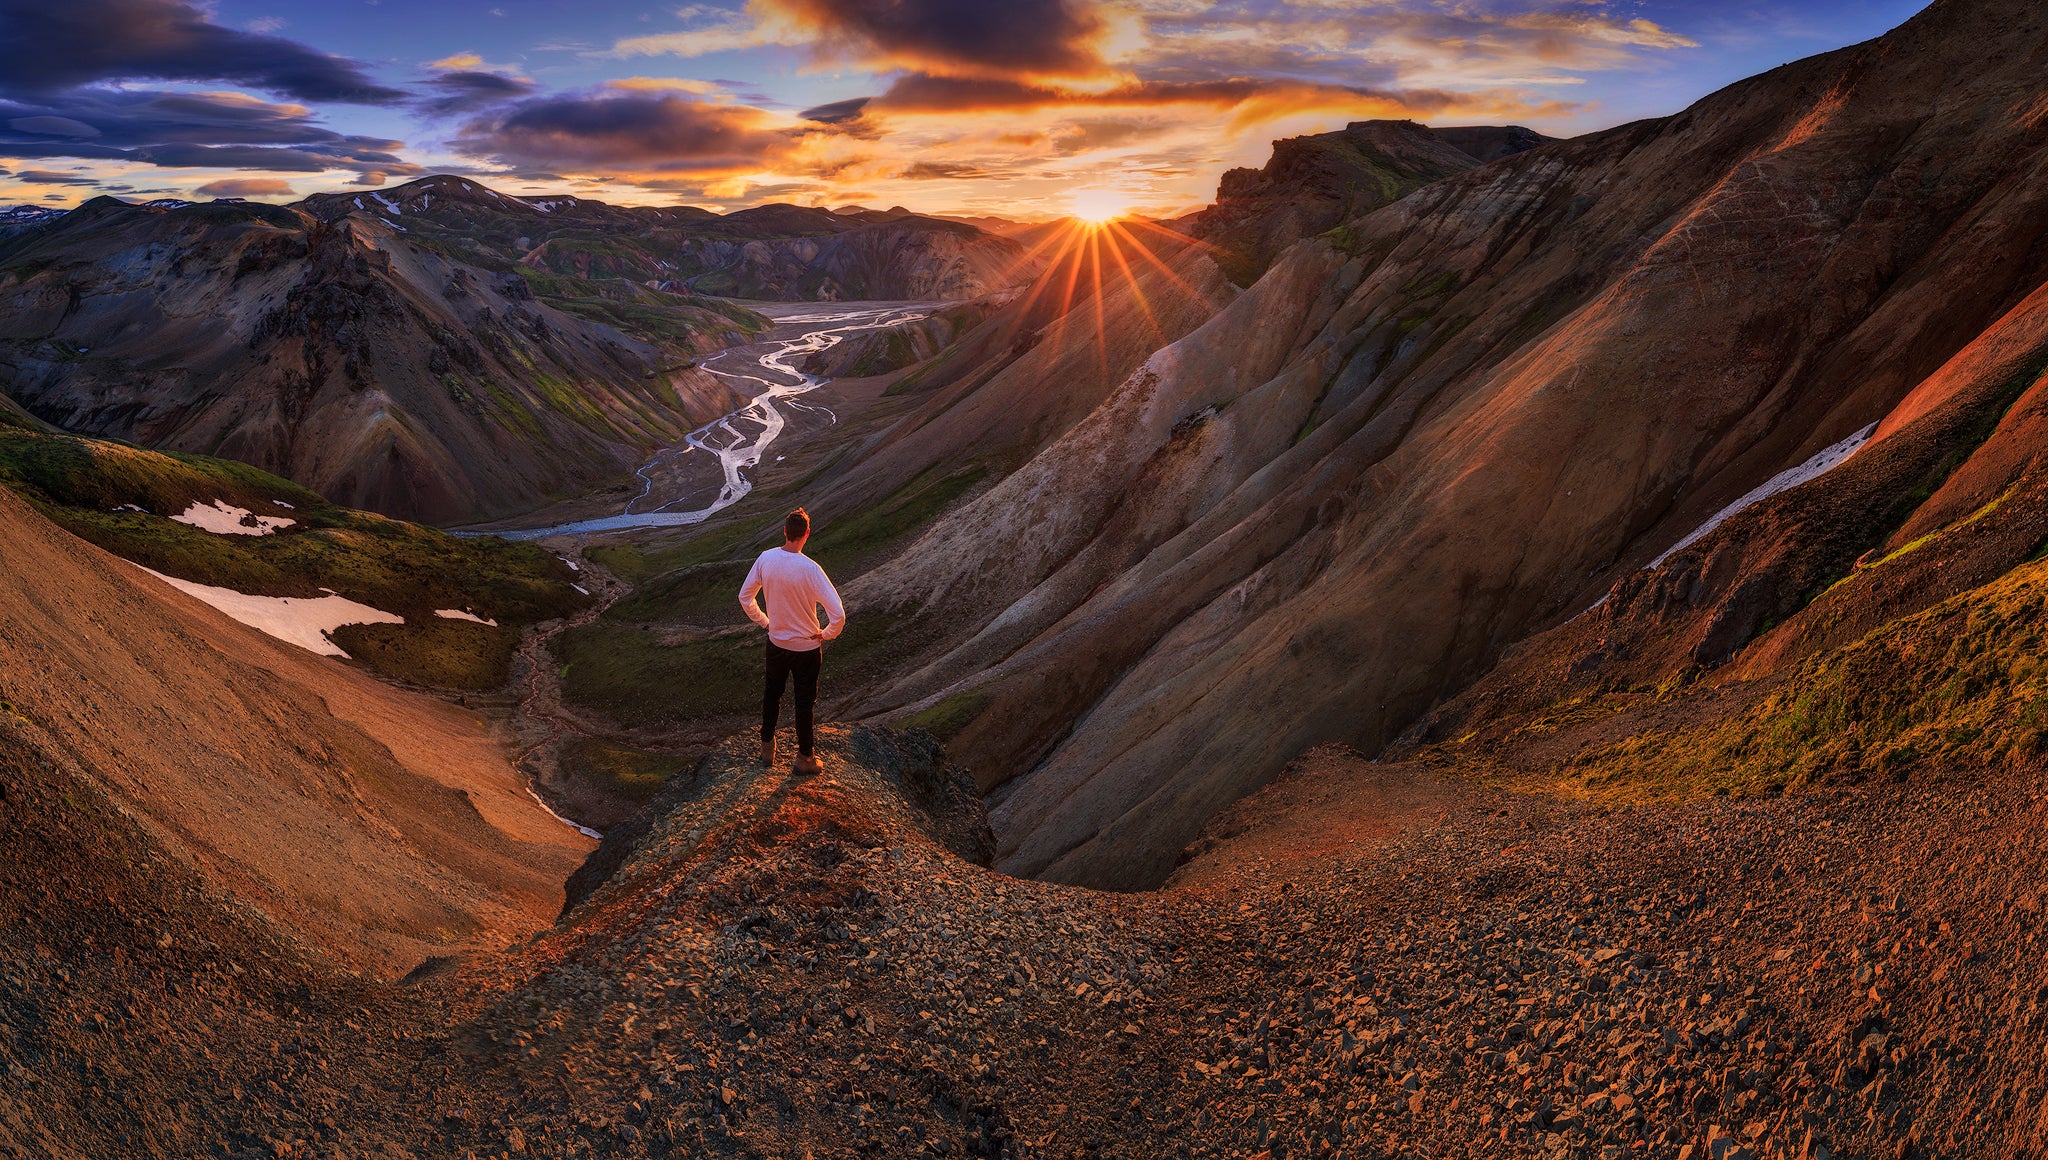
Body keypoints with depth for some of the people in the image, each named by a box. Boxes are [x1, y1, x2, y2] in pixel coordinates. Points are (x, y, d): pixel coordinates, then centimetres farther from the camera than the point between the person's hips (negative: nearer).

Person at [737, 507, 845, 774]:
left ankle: (767, 748, 39)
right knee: (805, 702, 13)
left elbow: (745, 597, 0)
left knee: (772, 694, 24)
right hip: (807, 647, -4)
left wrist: (764, 621, 12)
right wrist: (826, 634, -12)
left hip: (776, 642, 4)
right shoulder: (809, 569, -28)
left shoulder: (766, 559, -13)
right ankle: (804, 757, 27)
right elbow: (838, 614, -31)